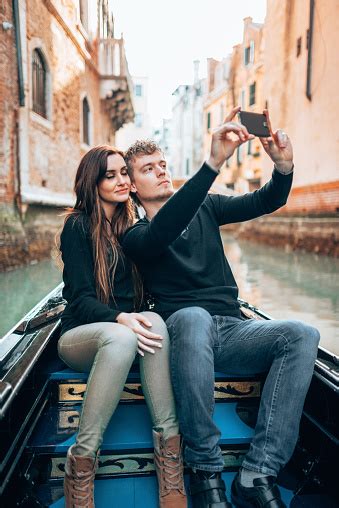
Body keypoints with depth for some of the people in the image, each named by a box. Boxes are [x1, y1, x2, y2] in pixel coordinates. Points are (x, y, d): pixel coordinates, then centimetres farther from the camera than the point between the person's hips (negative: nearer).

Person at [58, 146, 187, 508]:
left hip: (121, 332, 4)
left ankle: (168, 445, -31)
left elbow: (144, 287, 16)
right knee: (120, 337, -38)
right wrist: (120, 318, -30)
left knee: (154, 322, -32)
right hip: (80, 334, -3)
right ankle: (81, 463, -27)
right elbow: (81, 298, -11)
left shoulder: (131, 226, 14)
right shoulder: (78, 226, -3)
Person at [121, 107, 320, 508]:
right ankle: (206, 472, -24)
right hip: (185, 330, -4)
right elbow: (162, 232, -22)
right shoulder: (135, 236, 3)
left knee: (303, 335, -23)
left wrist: (283, 166, -16)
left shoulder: (205, 208, 17)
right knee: (192, 316, -39)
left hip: (232, 331, 4)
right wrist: (214, 163, -33)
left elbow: (267, 202, 8)